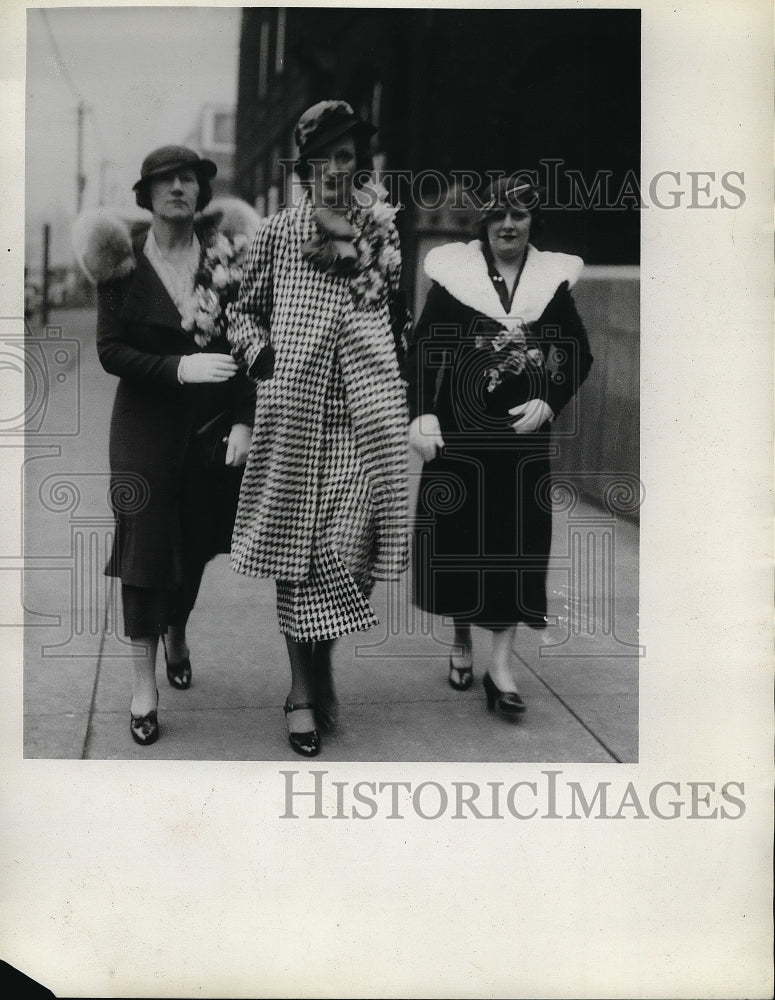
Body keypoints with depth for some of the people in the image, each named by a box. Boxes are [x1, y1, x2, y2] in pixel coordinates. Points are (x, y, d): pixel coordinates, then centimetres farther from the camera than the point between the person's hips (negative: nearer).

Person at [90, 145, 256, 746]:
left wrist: (243, 422, -9)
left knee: (195, 541, 10)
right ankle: (145, 684, 5)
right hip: (146, 422, -1)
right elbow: (110, 351, -6)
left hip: (211, 423, 2)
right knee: (146, 543, -4)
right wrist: (178, 367, -20)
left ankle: (177, 635, 40)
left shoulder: (226, 258, 0)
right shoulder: (123, 263, -3)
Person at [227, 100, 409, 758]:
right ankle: (305, 687, 8)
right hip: (296, 410, 0)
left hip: (367, 408, 1)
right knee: (299, 543, 0)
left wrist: (409, 395, 9)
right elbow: (244, 310, 17)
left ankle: (317, 671, 14)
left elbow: (404, 317, 17)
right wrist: (260, 355, 0)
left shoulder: (385, 234, 10)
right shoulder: (278, 233, 9)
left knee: (350, 542, -4)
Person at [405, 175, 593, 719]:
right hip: (459, 429, -1)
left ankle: (502, 663, 1)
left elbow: (579, 356, 7)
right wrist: (421, 415, -12)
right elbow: (422, 347, -1)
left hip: (523, 432, 1)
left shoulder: (553, 278, 3)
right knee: (456, 531, 5)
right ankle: (462, 640, 24)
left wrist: (548, 404, -9)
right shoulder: (455, 273, -1)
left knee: (518, 537, -2)